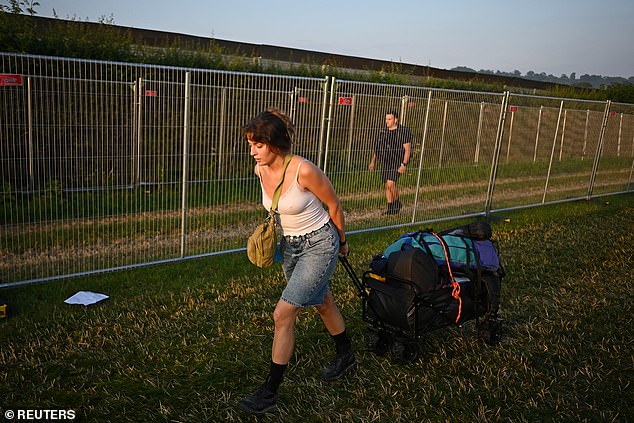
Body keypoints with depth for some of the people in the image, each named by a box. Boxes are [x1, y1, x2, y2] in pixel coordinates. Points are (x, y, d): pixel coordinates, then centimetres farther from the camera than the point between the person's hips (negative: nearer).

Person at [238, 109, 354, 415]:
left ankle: (269, 392, 3)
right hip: (289, 244, 8)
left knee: (283, 314, -11)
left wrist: (342, 242, 0)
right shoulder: (260, 170, -8)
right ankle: (345, 356, 49)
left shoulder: (303, 171, -28)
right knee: (320, 301, 24)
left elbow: (334, 205, -13)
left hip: (320, 244, -7)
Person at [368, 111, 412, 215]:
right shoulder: (383, 132, 12)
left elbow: (407, 149, -10)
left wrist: (404, 164, -18)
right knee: (387, 186, 7)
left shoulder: (403, 131, -6)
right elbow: (376, 148, 20)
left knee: (391, 183, -18)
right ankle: (390, 208, 17)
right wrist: (373, 161, 15)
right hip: (385, 163, 6)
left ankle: (397, 203, 3)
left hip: (397, 162, -6)